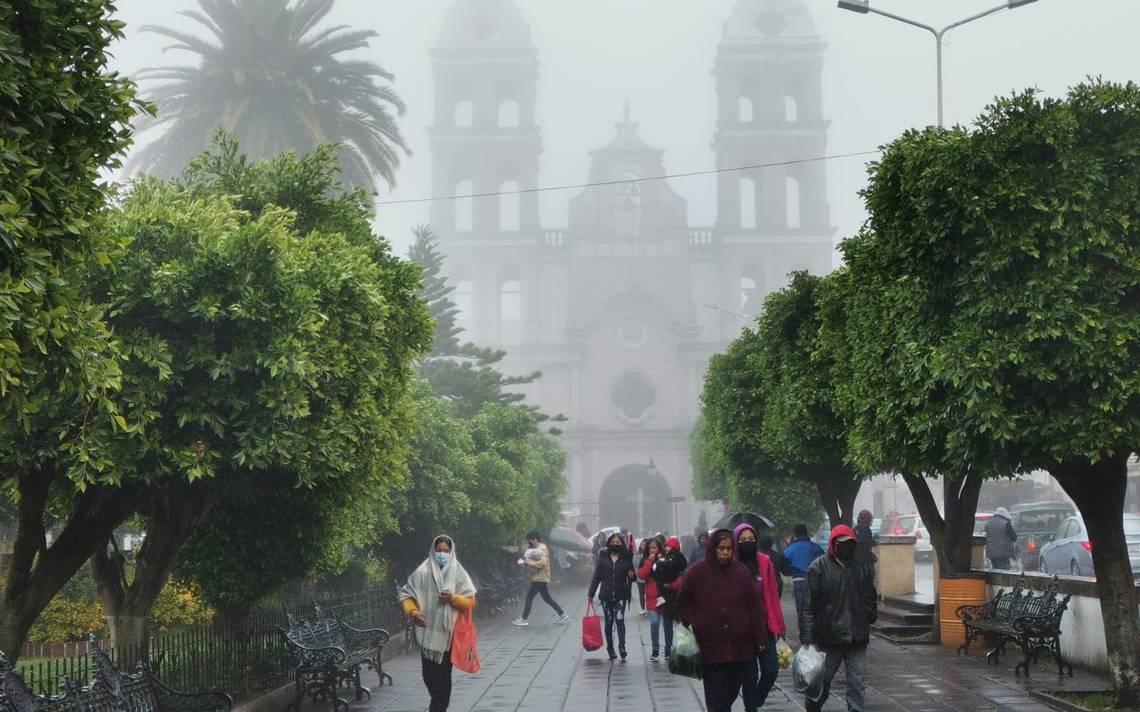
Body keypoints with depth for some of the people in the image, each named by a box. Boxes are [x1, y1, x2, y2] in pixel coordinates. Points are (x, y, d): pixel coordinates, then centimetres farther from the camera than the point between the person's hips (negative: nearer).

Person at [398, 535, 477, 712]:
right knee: (428, 675, 6)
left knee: (443, 674, 1)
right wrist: (413, 611, -15)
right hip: (427, 633, 1)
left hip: (448, 633, -1)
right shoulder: (422, 572, -1)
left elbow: (471, 603, 0)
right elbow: (405, 595, 2)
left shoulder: (458, 574, 0)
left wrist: (453, 598, -17)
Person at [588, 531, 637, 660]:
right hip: (606, 595, 1)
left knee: (620, 619, -15)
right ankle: (610, 647, 16)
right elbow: (597, 575, 4)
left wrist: (632, 575, -13)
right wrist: (591, 593, 2)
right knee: (609, 621, 7)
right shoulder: (603, 557, 3)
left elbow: (632, 576, 12)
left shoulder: (626, 557, 2)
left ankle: (622, 646, -18)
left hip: (621, 595, -1)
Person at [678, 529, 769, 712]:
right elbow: (683, 603, 11)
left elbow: (756, 606, 3)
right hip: (710, 647, -2)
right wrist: (692, 626, 0)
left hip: (740, 645, 2)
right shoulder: (697, 572, 0)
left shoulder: (741, 571, 3)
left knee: (732, 691, 9)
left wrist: (760, 638, 1)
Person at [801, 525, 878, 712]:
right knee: (823, 680, 10)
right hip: (829, 636, -4)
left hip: (857, 637, 4)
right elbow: (809, 603, -10)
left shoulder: (860, 567, 9)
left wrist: (871, 615, 8)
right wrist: (807, 635, -16)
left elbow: (870, 596, 23)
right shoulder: (820, 567, -6)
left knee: (856, 682, 4)